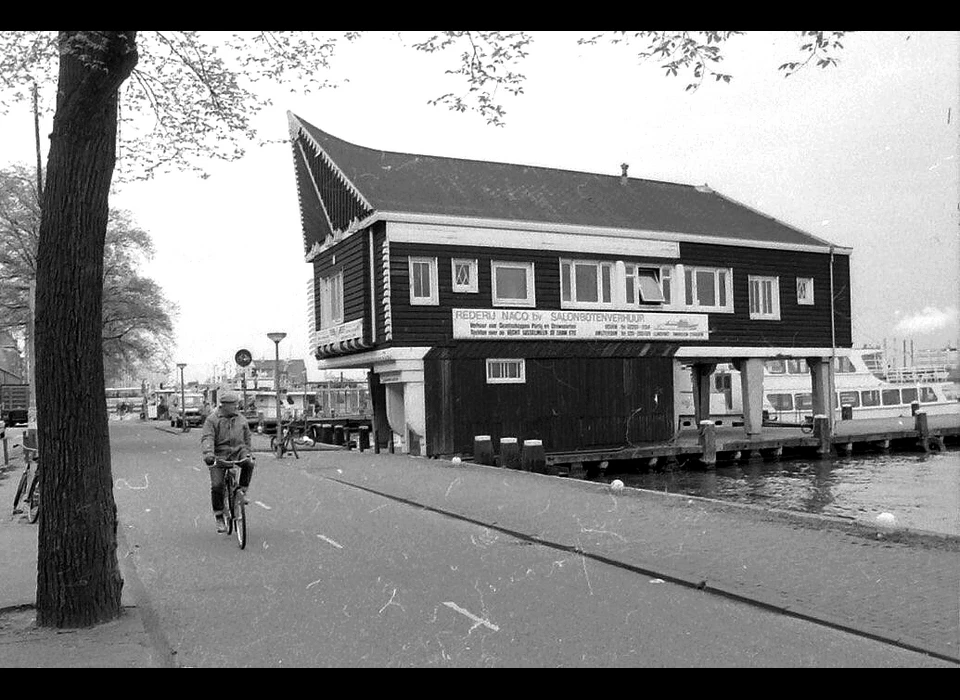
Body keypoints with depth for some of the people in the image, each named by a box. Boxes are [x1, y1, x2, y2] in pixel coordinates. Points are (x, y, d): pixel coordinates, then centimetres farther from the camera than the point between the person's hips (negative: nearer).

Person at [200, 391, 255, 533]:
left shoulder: (241, 420, 11)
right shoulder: (212, 419, -2)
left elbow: (246, 439, 23)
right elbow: (207, 438, -15)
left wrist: (248, 454, 23)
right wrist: (208, 453, -31)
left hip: (237, 451, 2)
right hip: (219, 455, -2)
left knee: (249, 462, -31)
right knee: (216, 485, -11)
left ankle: (242, 491, -12)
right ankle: (219, 518, 5)